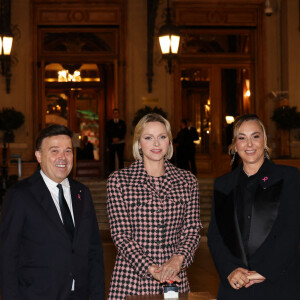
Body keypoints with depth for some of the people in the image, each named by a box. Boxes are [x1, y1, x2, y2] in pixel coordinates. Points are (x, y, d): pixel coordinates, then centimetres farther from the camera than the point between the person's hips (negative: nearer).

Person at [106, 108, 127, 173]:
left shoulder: (122, 123, 11)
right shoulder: (109, 123, 12)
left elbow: (124, 132, 3)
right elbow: (108, 132, 4)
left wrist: (118, 138, -11)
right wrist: (113, 139, -11)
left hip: (120, 142, 0)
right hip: (111, 143, 0)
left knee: (120, 158, -4)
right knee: (111, 158, -2)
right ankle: (111, 173, -1)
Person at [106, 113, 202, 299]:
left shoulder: (187, 181, 7)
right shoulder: (119, 180, -1)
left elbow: (193, 230, 4)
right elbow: (120, 234, -5)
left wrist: (177, 259, -15)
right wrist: (150, 268, -17)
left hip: (174, 280, 2)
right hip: (132, 280, -2)